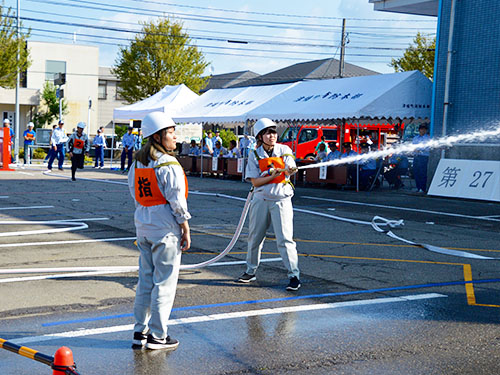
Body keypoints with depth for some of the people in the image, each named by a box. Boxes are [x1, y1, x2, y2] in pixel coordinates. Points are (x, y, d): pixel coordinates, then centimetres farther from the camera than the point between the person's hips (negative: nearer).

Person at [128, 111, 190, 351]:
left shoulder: (137, 162, 7)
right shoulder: (169, 165, -16)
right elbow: (177, 201, -15)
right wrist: (185, 230, -9)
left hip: (142, 224, 8)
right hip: (165, 226, -8)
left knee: (145, 279, 14)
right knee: (164, 281, 1)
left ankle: (140, 332, 20)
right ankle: (157, 335, 7)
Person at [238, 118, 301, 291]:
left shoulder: (284, 150, -2)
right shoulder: (255, 155, 0)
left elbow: (290, 170, -16)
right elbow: (255, 182, -6)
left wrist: (289, 170, -40)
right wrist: (271, 176, -21)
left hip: (281, 200, -2)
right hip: (260, 199, 2)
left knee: (285, 239, -9)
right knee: (255, 237, 13)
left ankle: (294, 275, -1)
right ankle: (251, 271, 32)